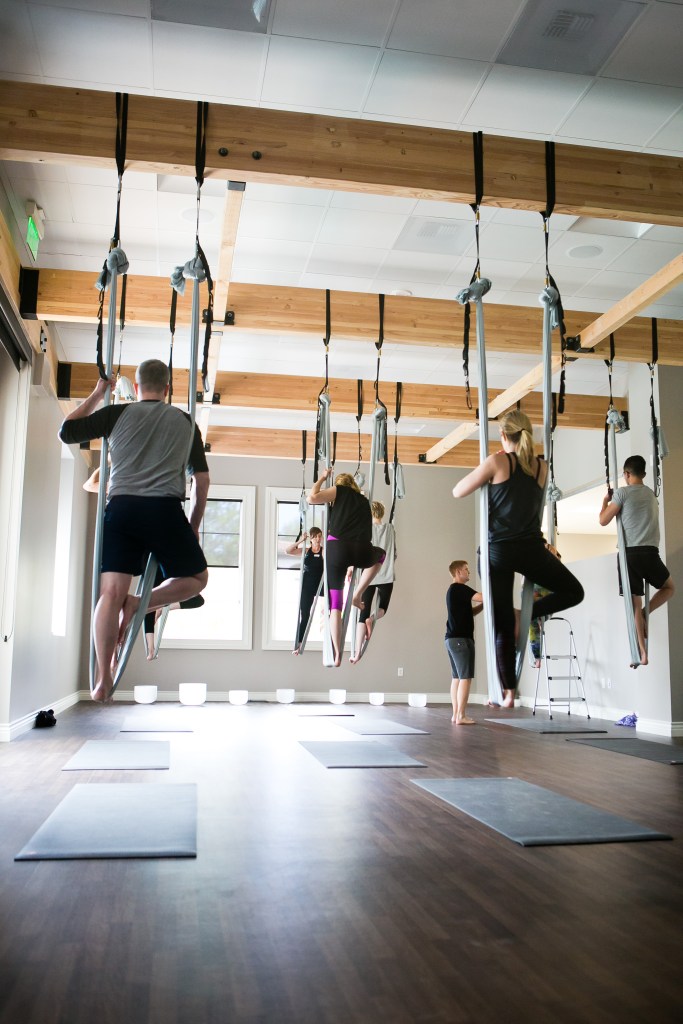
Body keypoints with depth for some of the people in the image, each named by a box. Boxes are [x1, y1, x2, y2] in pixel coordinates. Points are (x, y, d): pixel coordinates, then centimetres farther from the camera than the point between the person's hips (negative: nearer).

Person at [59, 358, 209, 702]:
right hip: (165, 510, -1)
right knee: (197, 578, 16)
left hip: (121, 508, 1)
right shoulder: (185, 422, 16)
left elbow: (66, 432, 19)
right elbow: (202, 480, 16)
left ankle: (103, 680, -9)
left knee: (111, 593, -1)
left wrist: (96, 395, 29)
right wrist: (193, 525, 25)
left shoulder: (118, 413, 11)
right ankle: (138, 602, -6)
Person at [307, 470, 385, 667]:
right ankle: (358, 594, 24)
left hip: (338, 548, -2)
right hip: (362, 551, 2)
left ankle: (337, 654, 2)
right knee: (379, 554, 38)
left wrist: (322, 478, 19)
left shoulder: (338, 490, 17)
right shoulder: (364, 501, 29)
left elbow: (312, 498, 3)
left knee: (335, 603, 7)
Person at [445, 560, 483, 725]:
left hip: (452, 638, 10)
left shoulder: (453, 590, 20)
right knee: (465, 678, -9)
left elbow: (468, 613, 22)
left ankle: (456, 714, 10)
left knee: (457, 678, 9)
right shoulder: (460, 588, -11)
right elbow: (482, 597, -20)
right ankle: (461, 716, -10)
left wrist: (483, 605, 10)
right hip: (461, 638, -10)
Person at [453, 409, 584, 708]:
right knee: (574, 591, 22)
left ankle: (509, 692, 5)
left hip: (498, 551, -1)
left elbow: (458, 492, 1)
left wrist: (482, 469, 15)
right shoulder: (542, 467, 6)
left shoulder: (496, 462, -5)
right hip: (531, 549, 1)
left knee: (502, 624, 6)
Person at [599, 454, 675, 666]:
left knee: (635, 604, 3)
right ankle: (644, 615, 3)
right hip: (649, 552, 2)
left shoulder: (622, 492, -1)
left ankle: (642, 652, -1)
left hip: (629, 553, -2)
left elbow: (603, 521, 2)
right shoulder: (652, 495, 16)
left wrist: (605, 501, 19)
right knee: (669, 588, 27)